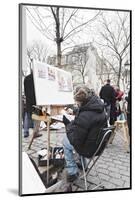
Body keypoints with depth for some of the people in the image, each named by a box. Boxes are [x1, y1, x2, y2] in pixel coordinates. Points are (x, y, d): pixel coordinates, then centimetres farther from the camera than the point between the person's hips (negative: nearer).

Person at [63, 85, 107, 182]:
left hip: (89, 149, -8)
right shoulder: (101, 110, -4)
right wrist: (73, 123, 6)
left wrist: (68, 124, -10)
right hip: (99, 145, 8)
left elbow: (75, 140, -24)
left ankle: (72, 172, 18)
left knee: (65, 140, 11)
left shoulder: (84, 116, -32)